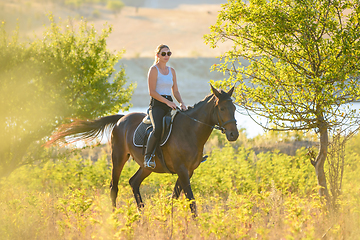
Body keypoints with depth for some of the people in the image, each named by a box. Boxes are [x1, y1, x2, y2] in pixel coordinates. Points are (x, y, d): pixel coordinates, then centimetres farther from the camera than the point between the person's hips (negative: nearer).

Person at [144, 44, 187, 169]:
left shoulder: (171, 71, 16)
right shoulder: (154, 70, -4)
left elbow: (175, 91, 18)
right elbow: (152, 92, -11)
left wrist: (181, 103, -1)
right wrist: (167, 102, -18)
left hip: (169, 105, 7)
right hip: (156, 104, -7)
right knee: (158, 129, -32)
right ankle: (148, 156, -21)